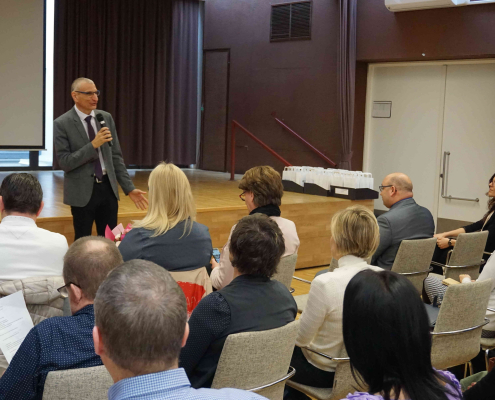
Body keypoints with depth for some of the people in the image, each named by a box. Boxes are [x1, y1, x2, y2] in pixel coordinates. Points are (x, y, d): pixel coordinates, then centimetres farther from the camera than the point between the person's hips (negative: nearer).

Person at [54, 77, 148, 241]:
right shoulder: (62, 124, -8)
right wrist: (93, 145, -22)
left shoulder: (106, 118, 6)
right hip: (82, 192, -4)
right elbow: (65, 162, -14)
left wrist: (129, 188, 4)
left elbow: (116, 157, 9)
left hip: (108, 188, 4)